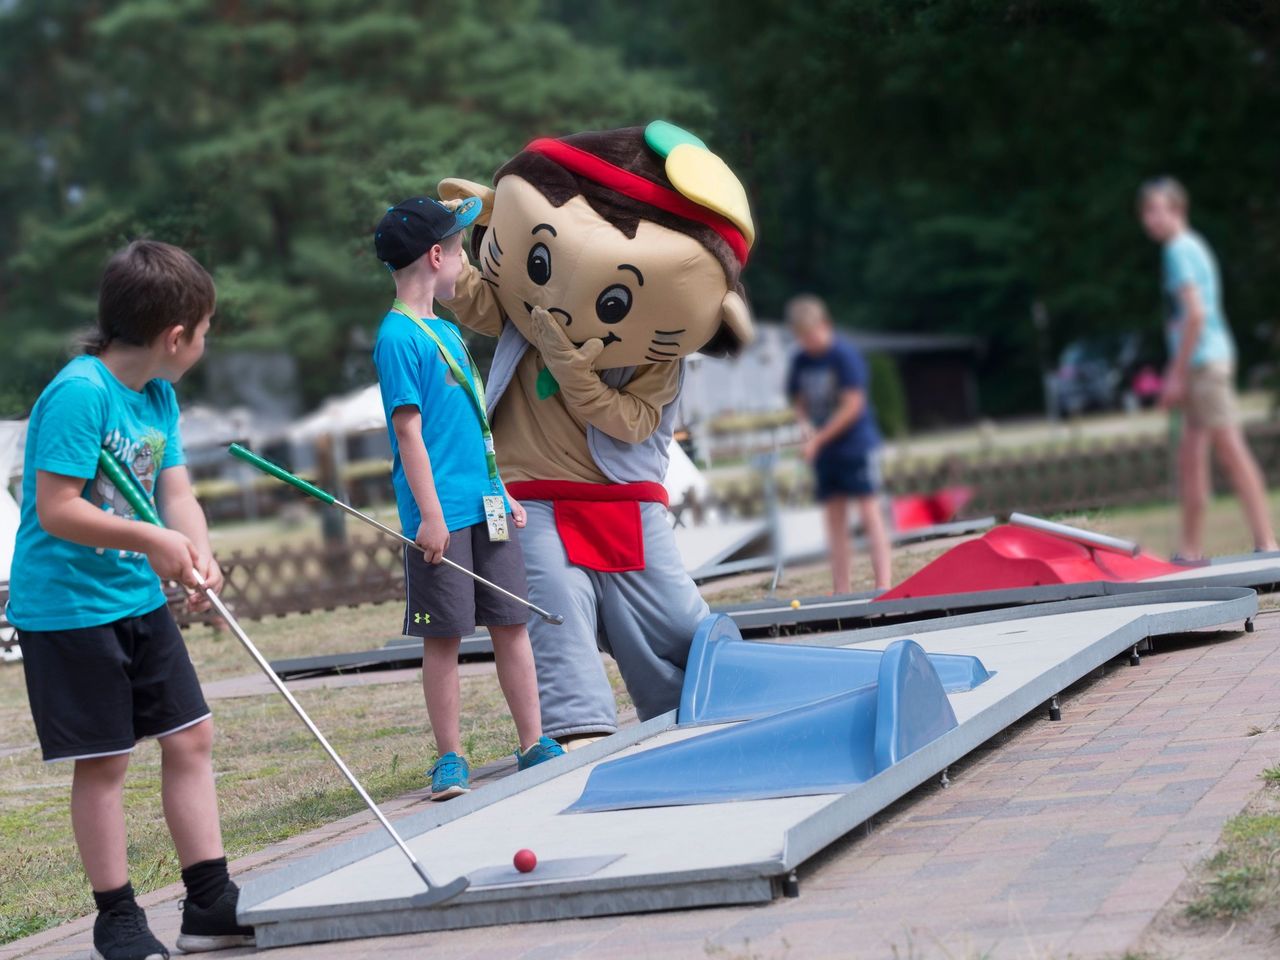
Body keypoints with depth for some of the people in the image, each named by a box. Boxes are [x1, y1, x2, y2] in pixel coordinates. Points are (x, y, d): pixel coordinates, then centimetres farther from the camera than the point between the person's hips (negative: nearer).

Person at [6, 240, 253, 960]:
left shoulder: (160, 396, 7)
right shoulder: (79, 393, -20)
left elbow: (177, 494, 4)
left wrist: (199, 553, -16)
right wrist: (149, 540, -30)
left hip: (140, 599, 8)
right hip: (67, 606, -8)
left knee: (191, 736, 8)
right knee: (105, 761, -1)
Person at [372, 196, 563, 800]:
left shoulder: (447, 332, 16)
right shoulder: (398, 337, -10)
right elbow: (409, 431, -14)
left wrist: (504, 492, 20)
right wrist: (429, 513, -17)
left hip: (486, 507, 8)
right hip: (442, 516, -8)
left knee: (511, 622, 8)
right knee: (443, 635, 0)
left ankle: (533, 744, 15)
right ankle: (450, 758, 8)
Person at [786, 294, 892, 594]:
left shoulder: (845, 354, -13)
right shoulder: (800, 360, 6)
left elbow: (852, 405, -16)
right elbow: (799, 400, 16)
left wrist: (819, 439, -17)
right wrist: (805, 424, -6)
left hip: (856, 446, -6)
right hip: (824, 451, 6)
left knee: (869, 513, -7)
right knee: (835, 518, 7)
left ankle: (883, 583, -8)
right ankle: (840, 590, 9)